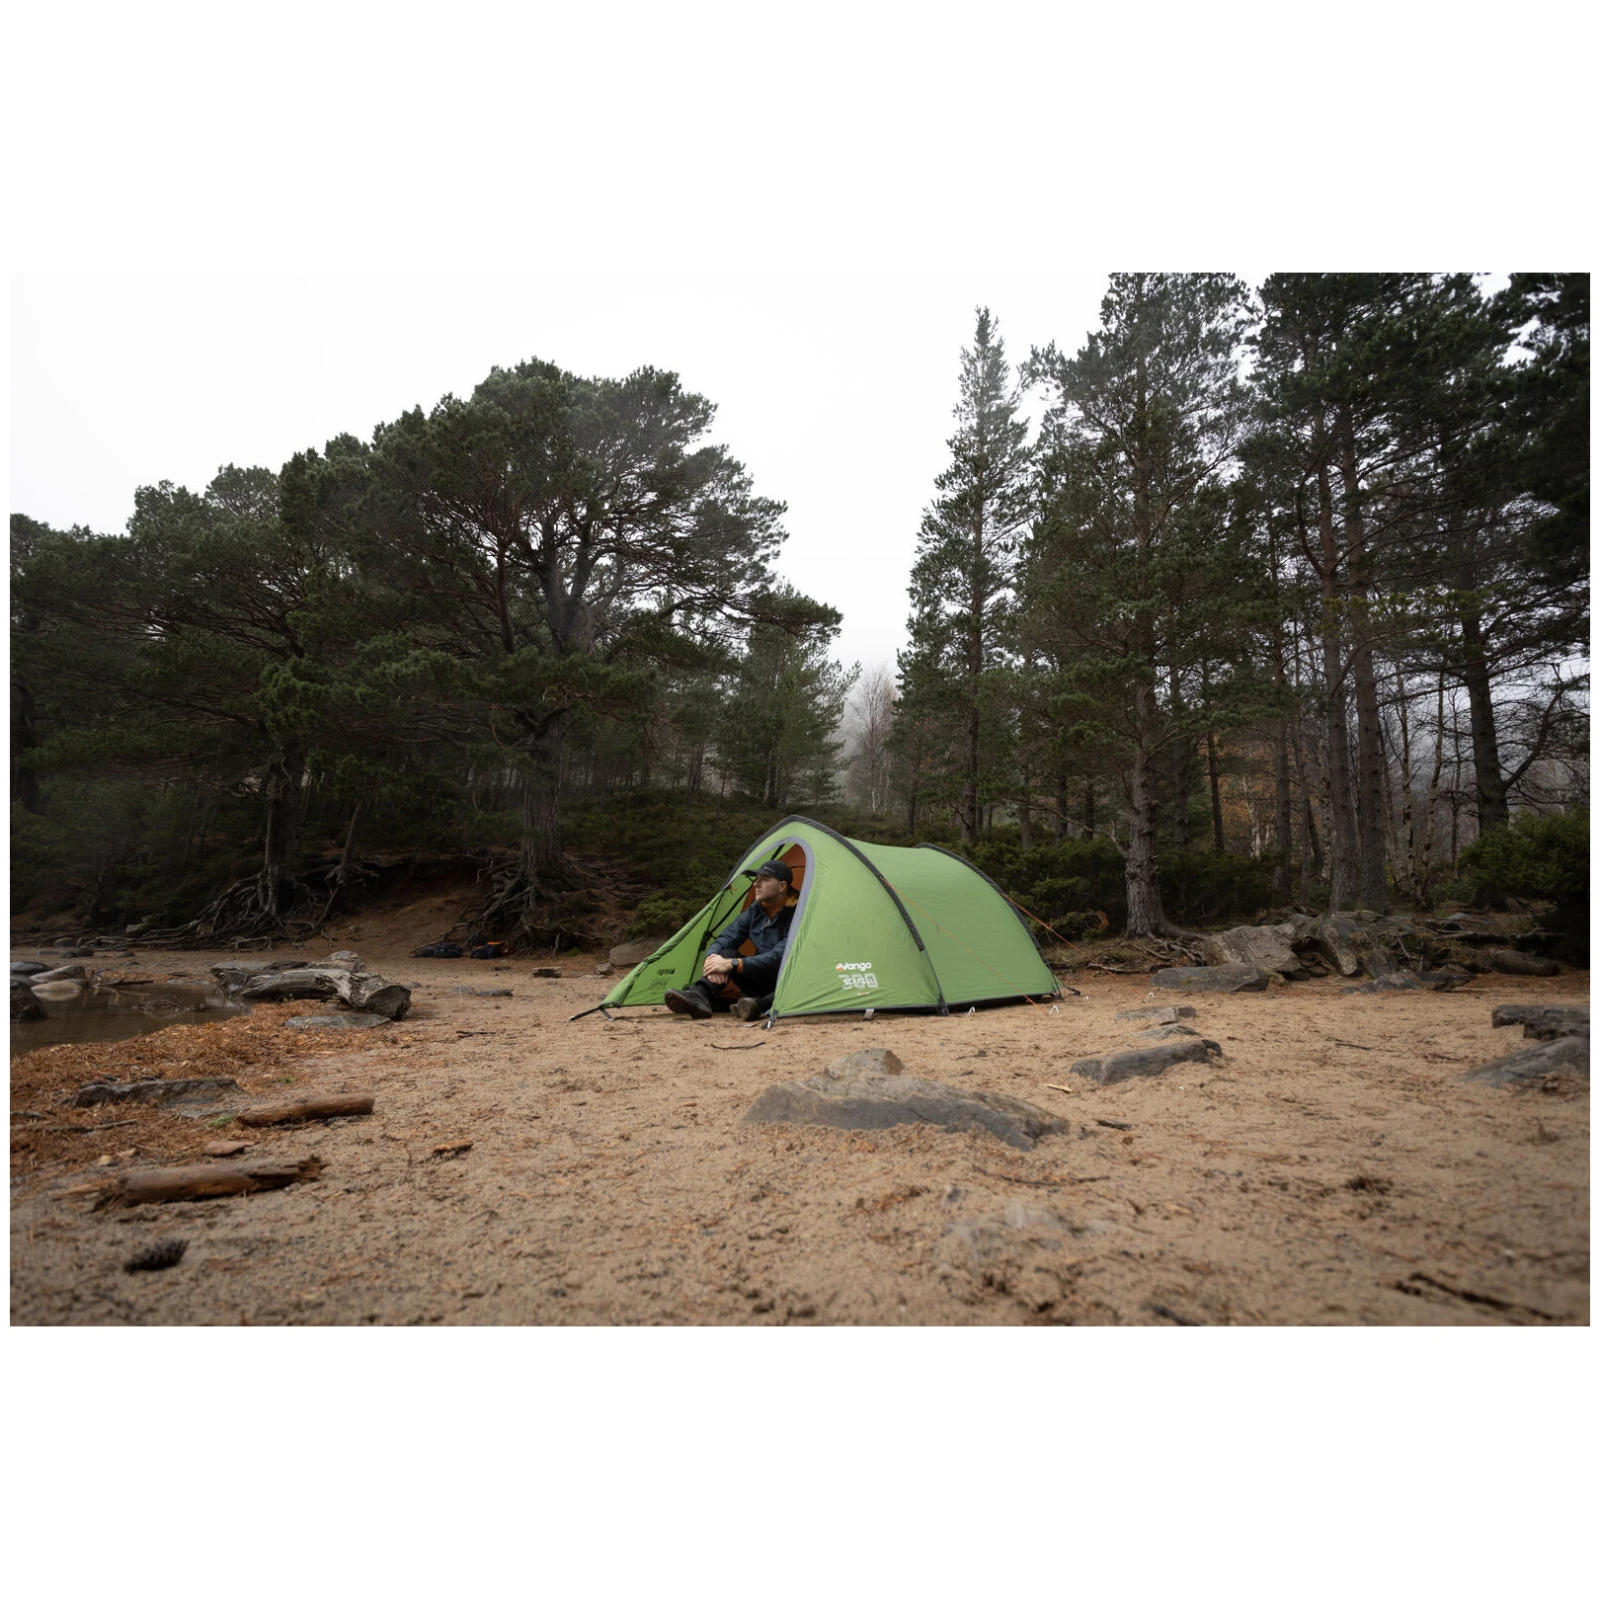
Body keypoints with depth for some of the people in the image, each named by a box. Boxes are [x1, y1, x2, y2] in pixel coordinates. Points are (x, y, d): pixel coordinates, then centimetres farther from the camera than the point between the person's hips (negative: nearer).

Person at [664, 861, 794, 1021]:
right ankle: (699, 995, -37)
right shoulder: (755, 910, 4)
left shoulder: (794, 916, -18)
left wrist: (733, 964, -31)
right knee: (727, 953, -17)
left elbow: (779, 957, -27)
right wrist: (712, 957, -23)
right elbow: (725, 939, 2)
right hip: (760, 982, 6)